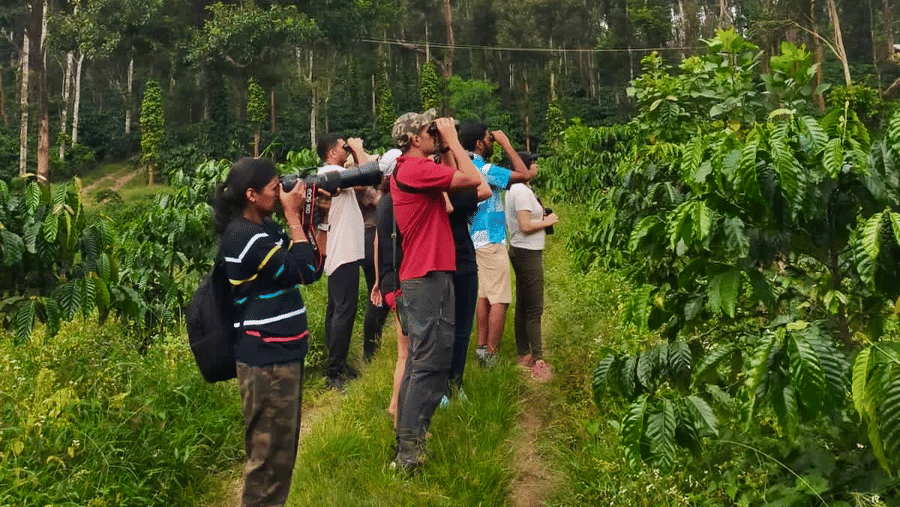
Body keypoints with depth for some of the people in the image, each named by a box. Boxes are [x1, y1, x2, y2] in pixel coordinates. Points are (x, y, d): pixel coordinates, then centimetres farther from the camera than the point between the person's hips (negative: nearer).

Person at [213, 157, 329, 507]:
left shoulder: (266, 227, 11)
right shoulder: (244, 236, -18)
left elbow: (314, 267, 12)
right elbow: (303, 270, -20)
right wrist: (294, 215, -14)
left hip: (281, 352, 10)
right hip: (267, 359, -10)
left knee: (281, 447, 21)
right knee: (270, 453, 1)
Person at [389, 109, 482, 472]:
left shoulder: (410, 169, 16)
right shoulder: (416, 168, -15)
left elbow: (455, 181, 17)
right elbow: (472, 179, -17)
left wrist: (447, 149, 14)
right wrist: (452, 140, -7)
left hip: (425, 276, 11)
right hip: (428, 278, -11)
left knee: (420, 359, 17)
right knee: (431, 363, -8)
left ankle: (407, 441, 27)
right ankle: (409, 451, -4)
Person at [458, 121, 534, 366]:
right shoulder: (483, 169, -18)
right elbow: (524, 174, -17)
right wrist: (506, 143, -11)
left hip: (477, 241, 10)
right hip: (491, 242, -10)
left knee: (484, 297, 15)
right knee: (499, 301, -6)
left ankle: (482, 347, 20)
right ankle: (491, 355, -4)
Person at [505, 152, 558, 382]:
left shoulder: (514, 190, 14)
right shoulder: (522, 191, -18)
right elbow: (525, 226, -22)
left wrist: (540, 216, 11)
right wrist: (547, 221, -9)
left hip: (520, 251, 11)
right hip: (528, 253, -11)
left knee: (522, 306, 14)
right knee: (535, 308, -8)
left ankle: (524, 355, 23)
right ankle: (538, 360, -6)